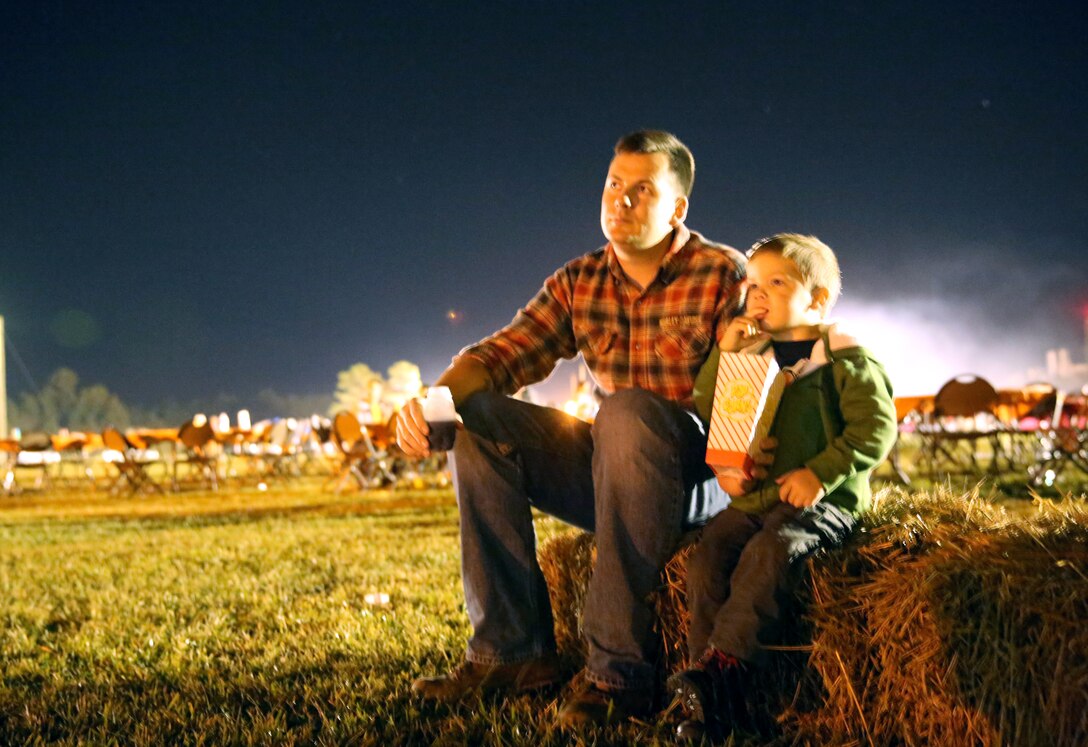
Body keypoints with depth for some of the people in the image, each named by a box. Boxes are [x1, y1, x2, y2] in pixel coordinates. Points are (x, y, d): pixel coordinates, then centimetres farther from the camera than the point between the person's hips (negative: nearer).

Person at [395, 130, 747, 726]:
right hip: (610, 473, 6)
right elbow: (503, 354, 0)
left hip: (703, 476, -5)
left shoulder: (723, 275, -6)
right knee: (474, 417, -10)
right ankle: (512, 648, -15)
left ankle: (616, 668, -35)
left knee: (629, 412, -35)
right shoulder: (578, 283, 8)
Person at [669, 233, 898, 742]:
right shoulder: (751, 357, 18)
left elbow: (876, 428, -9)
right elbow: (705, 410, 16)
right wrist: (725, 353, 3)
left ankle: (720, 666, -38)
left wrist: (821, 473, -21)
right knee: (707, 555, -19)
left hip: (822, 500, -5)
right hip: (753, 498, 5)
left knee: (771, 550, -34)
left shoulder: (845, 360, 1)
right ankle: (715, 701, -23)